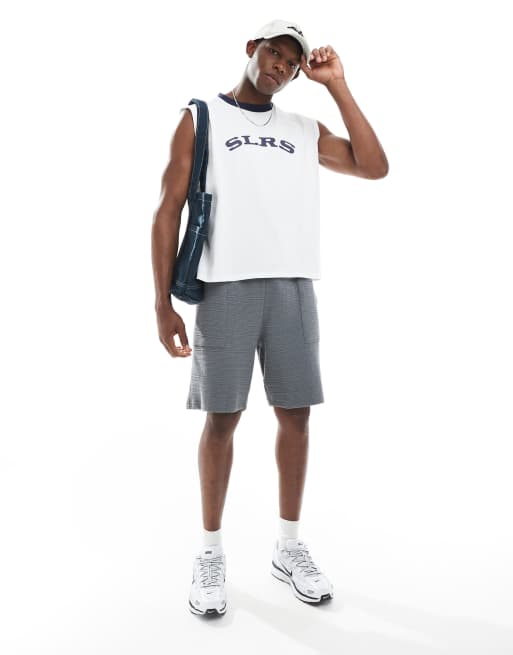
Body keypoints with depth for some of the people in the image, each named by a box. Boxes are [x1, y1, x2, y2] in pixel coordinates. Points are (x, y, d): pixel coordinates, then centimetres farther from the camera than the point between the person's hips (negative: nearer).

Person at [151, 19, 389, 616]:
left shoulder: (305, 130, 16)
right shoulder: (200, 119, 8)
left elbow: (375, 167, 5)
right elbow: (168, 211, 1)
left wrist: (337, 86, 6)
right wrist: (163, 302, -7)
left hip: (293, 287, 3)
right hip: (226, 287, -3)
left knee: (295, 413, 5)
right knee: (221, 417, 0)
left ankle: (289, 547, 20)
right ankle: (211, 553, 16)